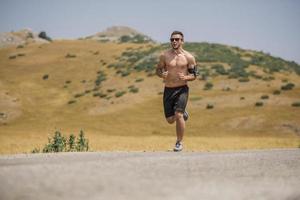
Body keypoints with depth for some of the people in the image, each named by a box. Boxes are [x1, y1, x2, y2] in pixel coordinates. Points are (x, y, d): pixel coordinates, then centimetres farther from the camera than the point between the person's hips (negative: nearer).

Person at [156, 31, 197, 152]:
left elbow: (194, 75, 3)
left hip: (182, 89, -3)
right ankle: (183, 113, 41)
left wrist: (185, 77, -18)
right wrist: (162, 74, -13)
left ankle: (179, 143, -2)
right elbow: (158, 70, 11)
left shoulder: (189, 57, -2)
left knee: (178, 115, -19)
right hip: (168, 90, 3)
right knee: (170, 120, 6)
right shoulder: (164, 55, 2)